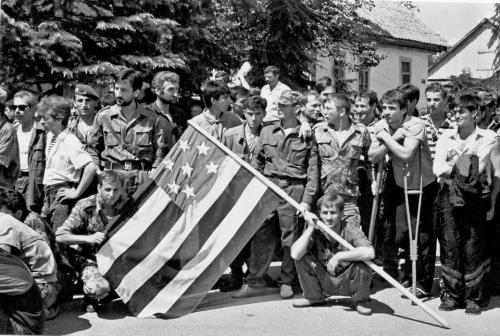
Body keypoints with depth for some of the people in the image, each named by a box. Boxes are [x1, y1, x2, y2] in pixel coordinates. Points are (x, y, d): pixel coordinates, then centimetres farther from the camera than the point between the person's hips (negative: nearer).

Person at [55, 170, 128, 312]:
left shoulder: (126, 205, -4)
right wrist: (88, 238, -25)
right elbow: (60, 236, -13)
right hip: (90, 258, -3)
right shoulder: (85, 206, -12)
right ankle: (91, 297, 6)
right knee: (99, 288, -33)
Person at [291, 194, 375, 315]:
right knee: (302, 257, -17)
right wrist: (310, 228, -26)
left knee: (362, 264, -31)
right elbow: (295, 254, -27)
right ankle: (314, 297, 5)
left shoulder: (351, 230, -19)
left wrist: (339, 257, -34)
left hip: (347, 281, -2)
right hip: (325, 281, 2)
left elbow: (369, 253, -38)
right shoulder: (314, 231, -12)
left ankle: (360, 301, -1)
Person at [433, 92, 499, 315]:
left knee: (473, 248, -1)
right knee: (449, 245, 2)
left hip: (474, 198, -3)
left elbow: (478, 167, -8)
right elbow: (437, 167, 1)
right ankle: (453, 294, 12)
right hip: (449, 197, 3)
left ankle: (473, 297, 9)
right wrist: (457, 170, -12)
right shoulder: (446, 138, 14)